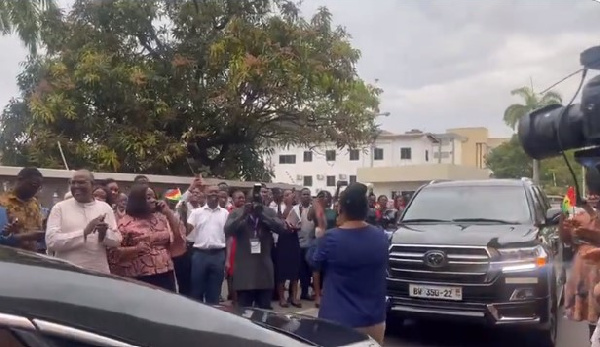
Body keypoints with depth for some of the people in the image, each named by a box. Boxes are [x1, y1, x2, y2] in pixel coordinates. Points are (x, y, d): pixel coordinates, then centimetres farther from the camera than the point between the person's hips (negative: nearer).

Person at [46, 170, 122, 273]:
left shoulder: (105, 208, 9)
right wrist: (84, 232, -19)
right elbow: (51, 241, -11)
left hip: (100, 272, 3)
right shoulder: (60, 208, 1)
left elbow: (117, 240, 7)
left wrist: (105, 234, -15)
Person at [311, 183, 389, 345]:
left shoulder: (331, 238, -17)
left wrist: (320, 238, 19)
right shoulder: (381, 237, -5)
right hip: (374, 320, 4)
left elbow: (316, 263, 2)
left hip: (338, 321, -3)